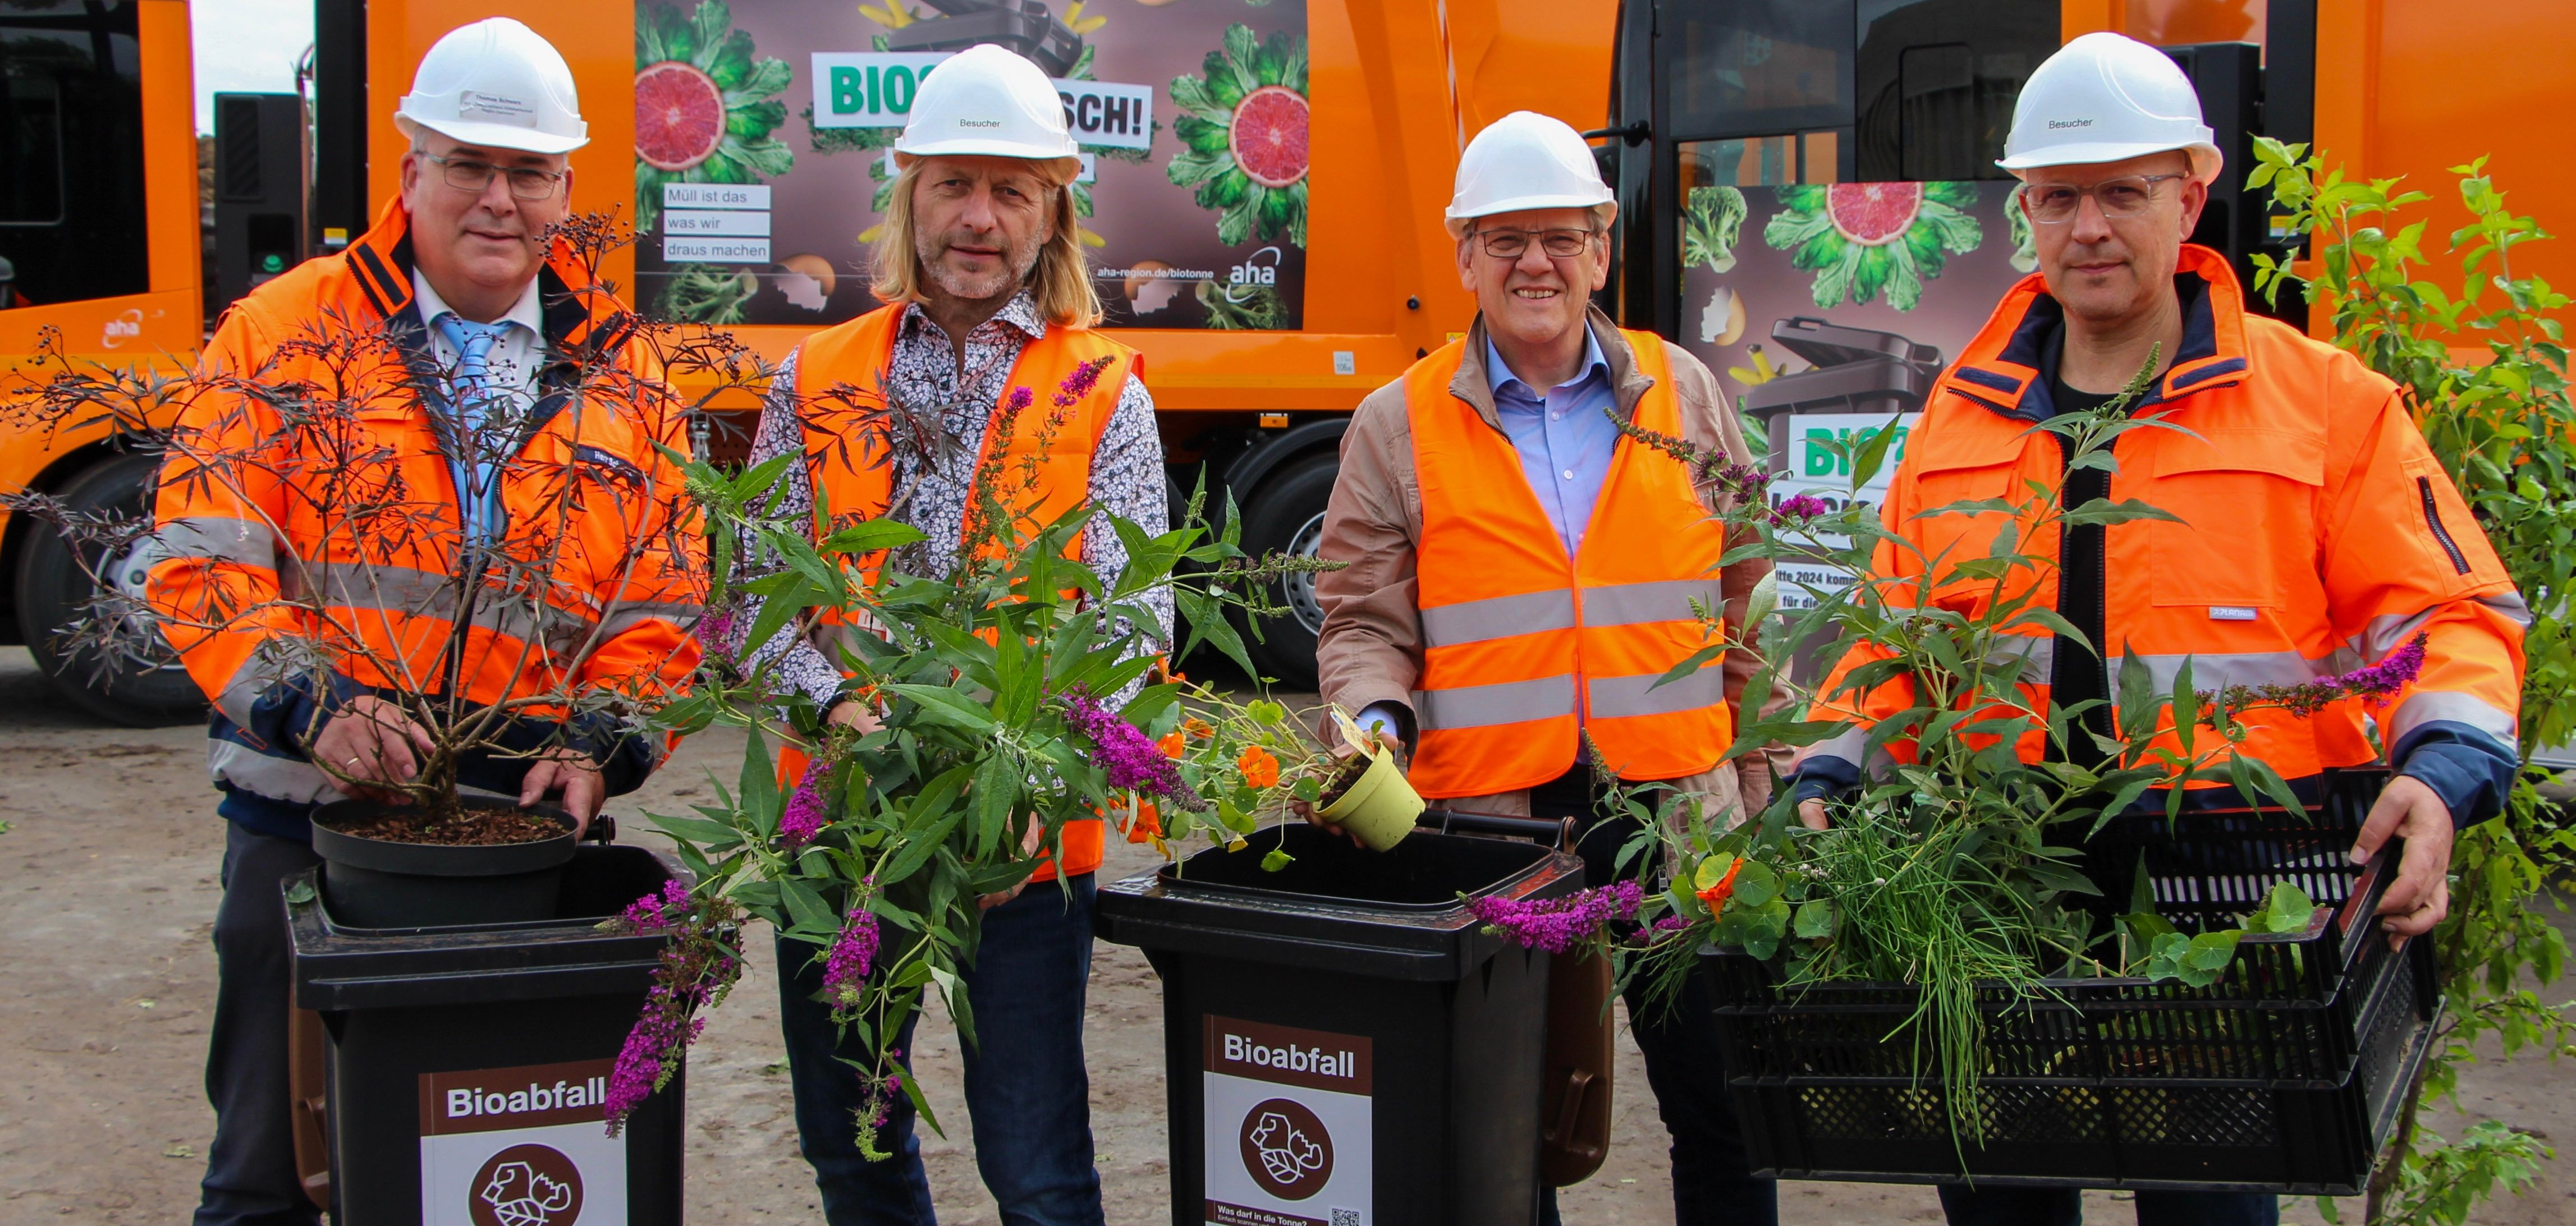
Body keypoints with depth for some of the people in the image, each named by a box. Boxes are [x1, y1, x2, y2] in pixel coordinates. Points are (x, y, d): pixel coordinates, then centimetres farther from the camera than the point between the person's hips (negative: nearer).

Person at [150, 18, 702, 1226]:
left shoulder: (620, 376, 7)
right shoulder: (284, 333, 1)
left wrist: (599, 744, -11)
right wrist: (311, 703, -21)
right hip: (307, 816, -1)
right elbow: (204, 561, -6)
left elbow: (661, 601, 6)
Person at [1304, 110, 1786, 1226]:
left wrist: (1758, 776, 12)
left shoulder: (1681, 394, 9)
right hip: (1492, 819, -1)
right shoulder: (1397, 427, 3)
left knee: (1722, 1112, 7)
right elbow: (1363, 622, 4)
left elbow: (1745, 599, 13)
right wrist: (1374, 723, -16)